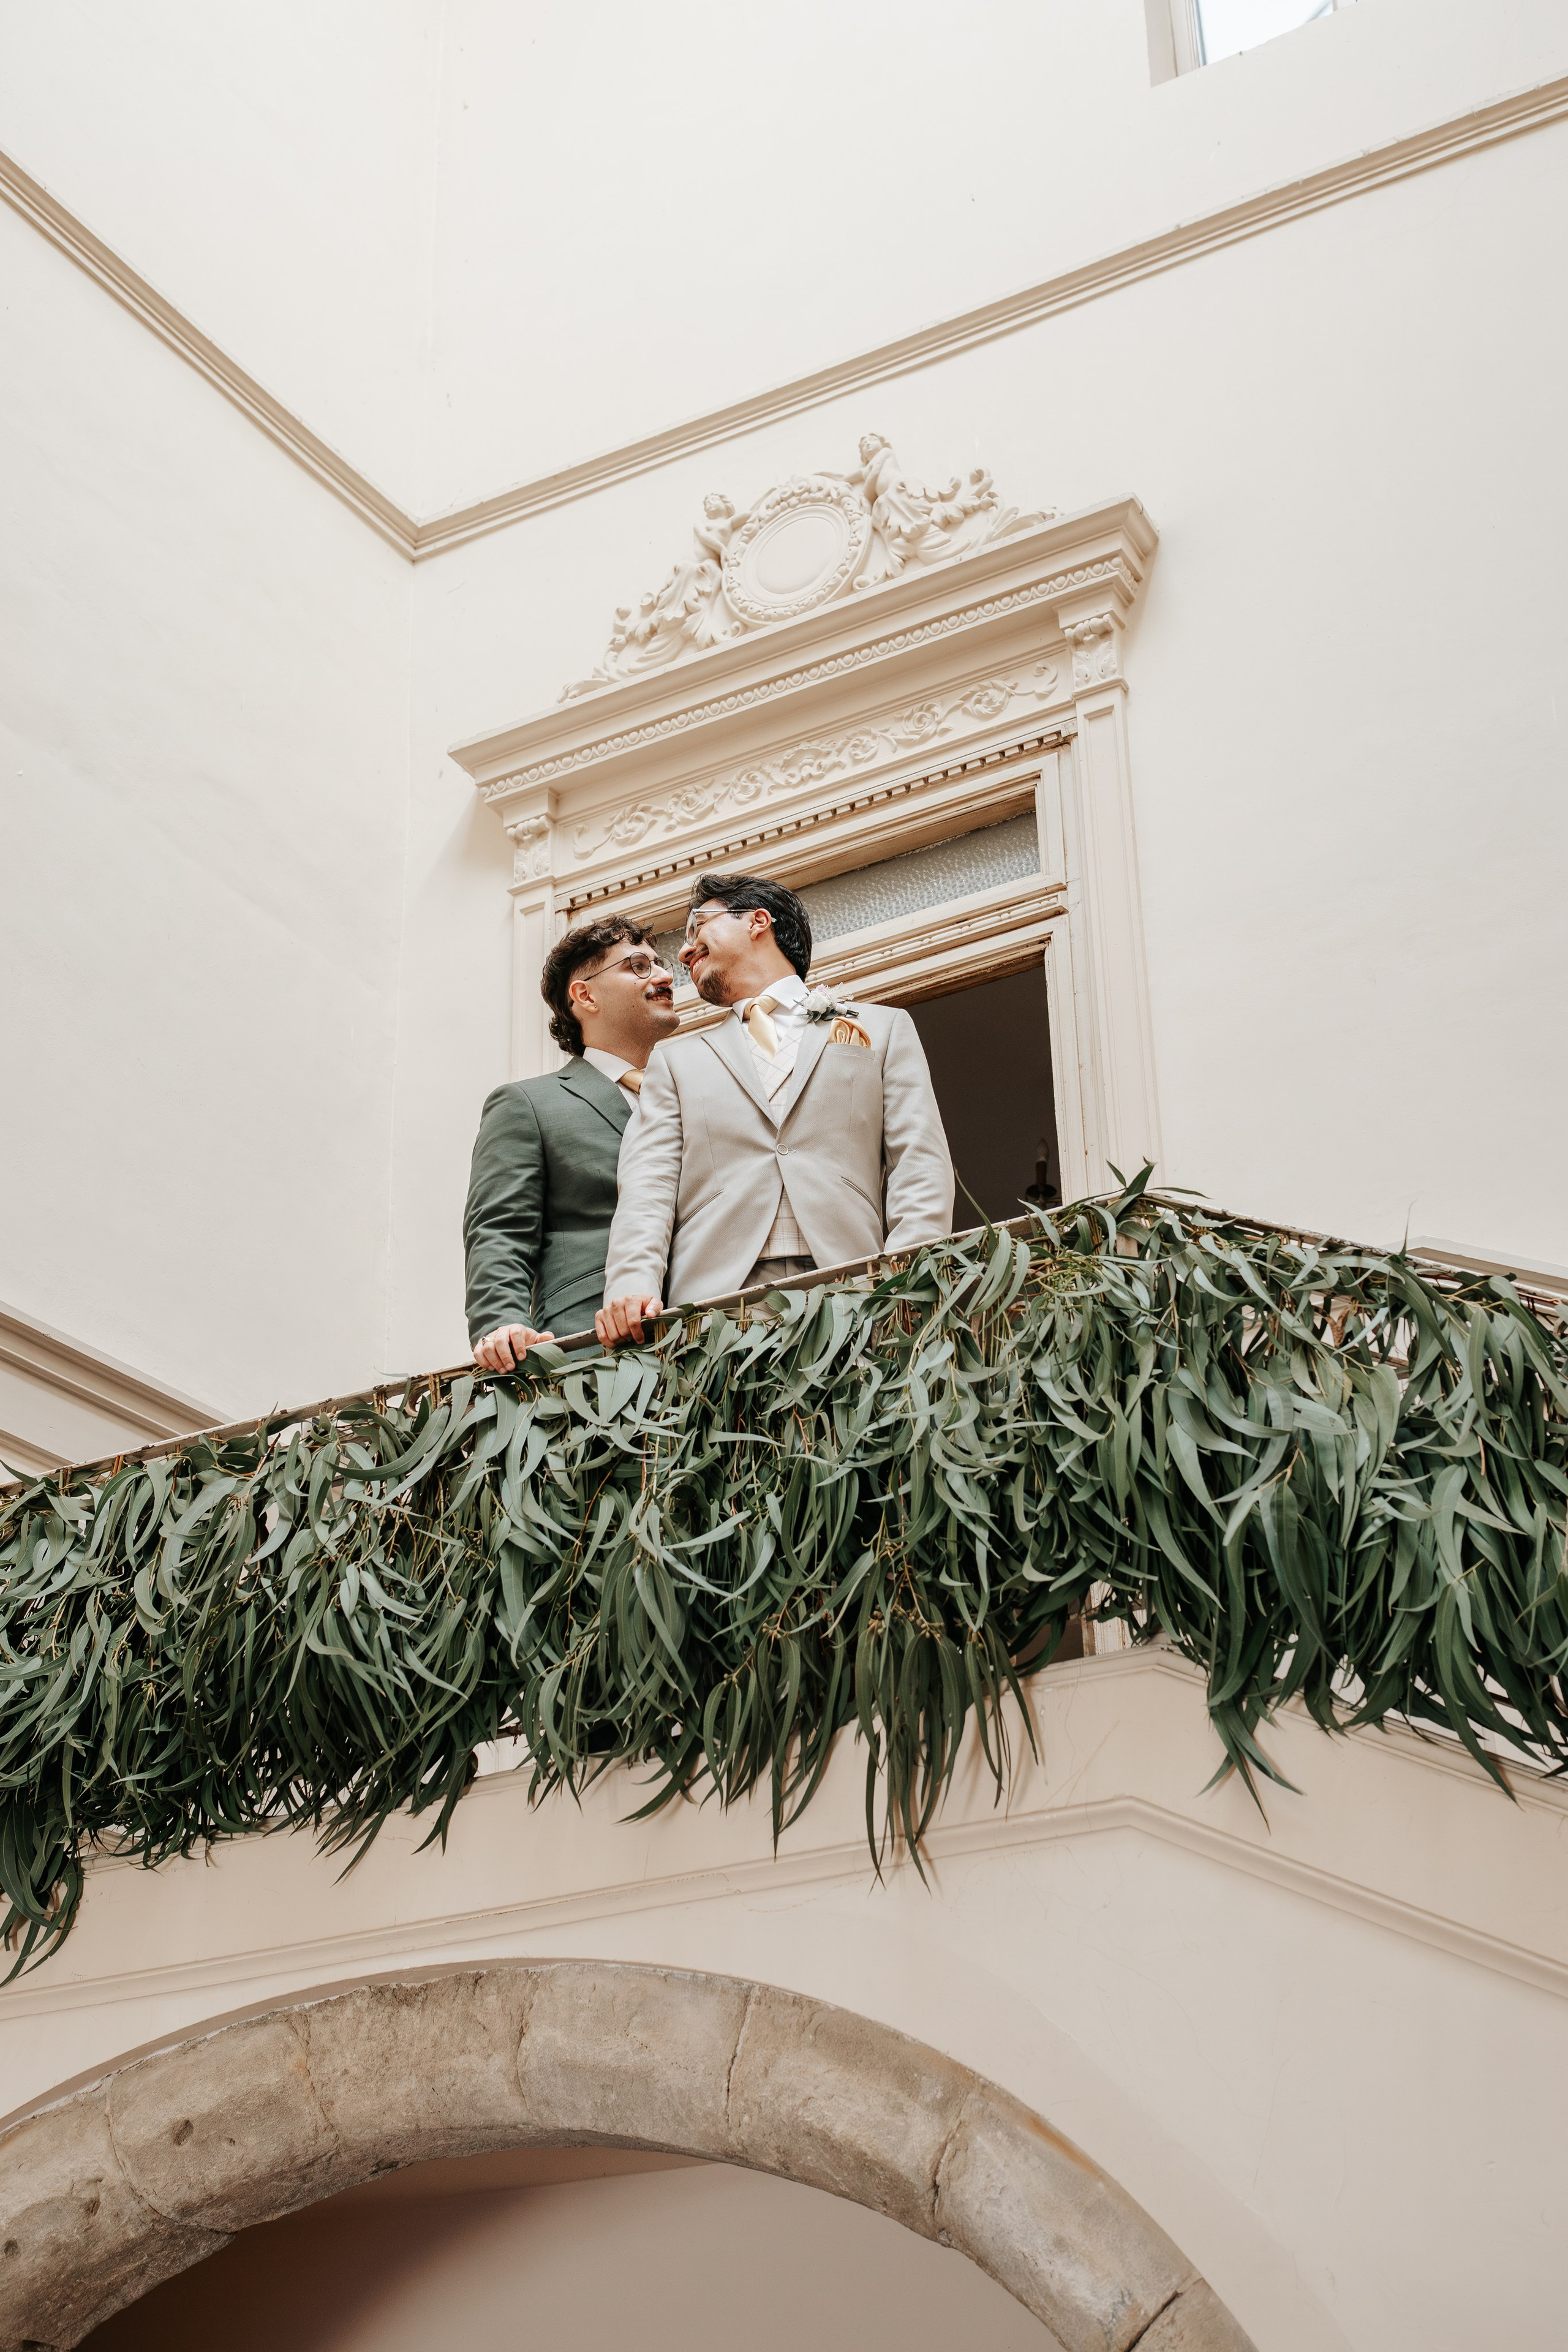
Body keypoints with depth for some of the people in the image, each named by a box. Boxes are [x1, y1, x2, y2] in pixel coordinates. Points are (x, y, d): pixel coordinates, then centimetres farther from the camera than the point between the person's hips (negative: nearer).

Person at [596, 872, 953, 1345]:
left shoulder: (884, 1028, 22)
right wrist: (631, 1285, -9)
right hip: (714, 1296, 1)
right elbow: (648, 1188, 12)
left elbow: (920, 1166, 10)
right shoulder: (677, 1062, 26)